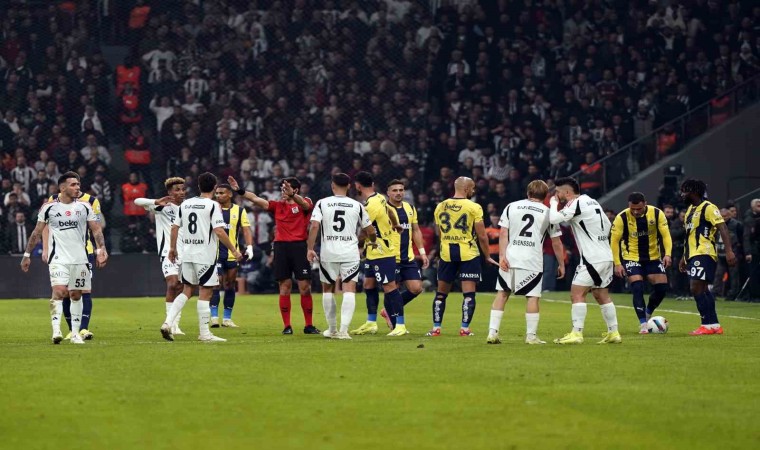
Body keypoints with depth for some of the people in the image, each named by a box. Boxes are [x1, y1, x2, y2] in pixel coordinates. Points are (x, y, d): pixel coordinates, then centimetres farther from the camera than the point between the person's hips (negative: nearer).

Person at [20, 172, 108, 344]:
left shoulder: (84, 206, 4)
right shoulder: (49, 207, -1)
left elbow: (96, 230, 4)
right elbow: (37, 233, 7)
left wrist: (101, 249, -11)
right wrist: (27, 255, 7)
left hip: (79, 259, 3)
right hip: (58, 258, -3)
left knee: (76, 295, 8)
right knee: (59, 291, -19)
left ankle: (75, 332, 17)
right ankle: (56, 330, -22)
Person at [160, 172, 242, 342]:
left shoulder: (185, 204, 9)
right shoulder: (213, 205, -9)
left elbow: (175, 227, 12)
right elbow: (219, 231, -16)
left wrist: (172, 248, 23)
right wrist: (233, 250, -9)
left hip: (187, 253, 6)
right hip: (205, 255, -6)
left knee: (187, 290, 15)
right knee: (205, 293, 0)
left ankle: (168, 322, 1)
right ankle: (204, 333, 3)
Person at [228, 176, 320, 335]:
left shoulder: (304, 202, 4)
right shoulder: (277, 205, 13)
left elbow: (305, 204, -20)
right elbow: (256, 199, 5)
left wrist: (292, 195, -39)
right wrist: (239, 191, -8)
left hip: (299, 246, -3)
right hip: (281, 246, 3)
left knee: (305, 287, -3)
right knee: (284, 286, 2)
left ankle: (309, 325, 4)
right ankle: (287, 326, 4)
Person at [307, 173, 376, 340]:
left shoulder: (322, 204, 1)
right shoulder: (357, 206, 4)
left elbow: (314, 226, -11)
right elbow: (370, 230, 10)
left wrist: (310, 248, -8)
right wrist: (373, 241, 30)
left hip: (328, 252, 1)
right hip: (350, 253, 0)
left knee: (328, 289, 17)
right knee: (349, 290, -4)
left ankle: (332, 329, 24)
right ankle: (344, 329, -21)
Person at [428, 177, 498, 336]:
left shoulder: (440, 207, 6)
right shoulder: (474, 208, -8)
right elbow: (482, 236, -7)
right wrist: (487, 256, 4)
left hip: (446, 253, 4)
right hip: (468, 254, -4)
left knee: (441, 293, 12)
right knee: (468, 293, 0)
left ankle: (436, 328, 12)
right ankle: (465, 328, -5)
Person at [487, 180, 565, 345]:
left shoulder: (511, 207, 9)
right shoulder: (548, 213, 6)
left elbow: (503, 233, 1)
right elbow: (556, 242, 8)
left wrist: (502, 256, -2)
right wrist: (561, 264, 16)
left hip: (510, 258, 2)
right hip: (532, 261, -2)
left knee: (502, 293, 10)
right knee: (533, 297, 4)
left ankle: (492, 333, 7)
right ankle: (531, 335, 2)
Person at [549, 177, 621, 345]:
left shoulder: (576, 204, -13)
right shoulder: (592, 202, 15)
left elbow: (554, 219, -22)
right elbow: (607, 225, 23)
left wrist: (553, 203, -4)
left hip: (592, 258, -9)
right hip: (606, 256, 9)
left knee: (577, 293, -8)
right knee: (602, 295, 15)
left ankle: (576, 334, -13)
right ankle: (613, 333, 16)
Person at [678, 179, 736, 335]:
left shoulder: (708, 208, -10)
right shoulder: (690, 209, 18)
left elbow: (722, 228, -19)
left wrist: (729, 251, -30)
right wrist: (685, 257, 27)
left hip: (704, 254, -10)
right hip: (693, 256, 10)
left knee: (696, 288, -16)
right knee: (702, 290, 10)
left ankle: (708, 325, -13)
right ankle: (714, 325, 14)